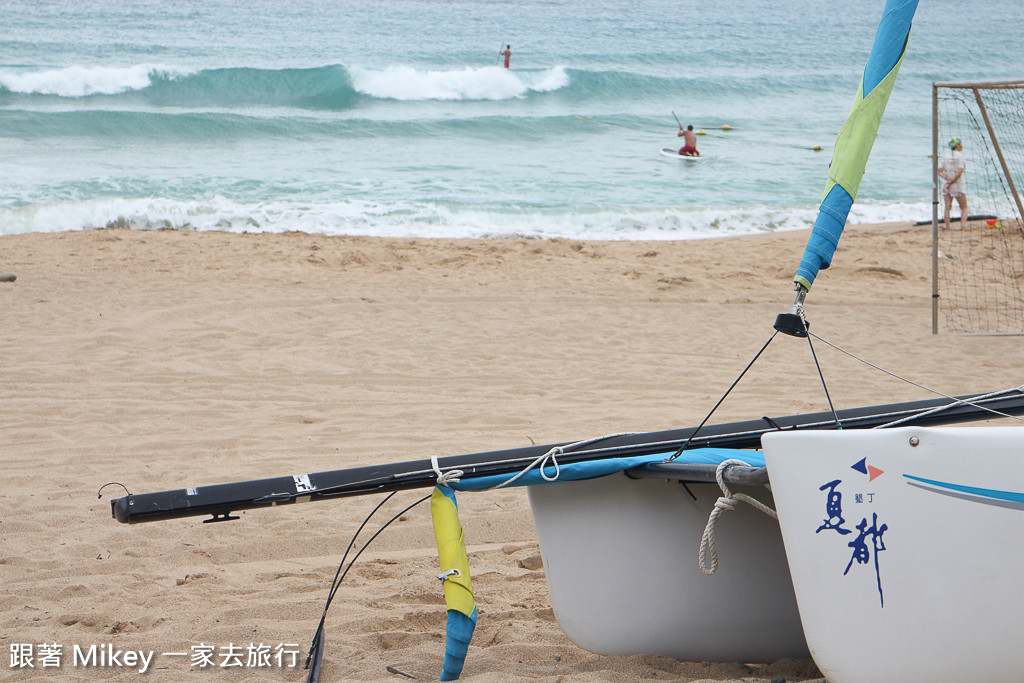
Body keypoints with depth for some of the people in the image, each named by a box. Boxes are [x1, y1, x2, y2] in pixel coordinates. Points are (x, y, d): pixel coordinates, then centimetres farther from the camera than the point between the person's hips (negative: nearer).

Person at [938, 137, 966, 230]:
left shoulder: (946, 156, 8)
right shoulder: (959, 156, -8)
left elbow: (939, 171, 4)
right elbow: (959, 172, -16)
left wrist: (947, 178, -7)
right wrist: (951, 182, -9)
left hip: (947, 184, 4)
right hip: (958, 185, -4)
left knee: (947, 207, 4)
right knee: (964, 207, 5)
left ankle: (947, 227, -5)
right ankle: (963, 224, -15)